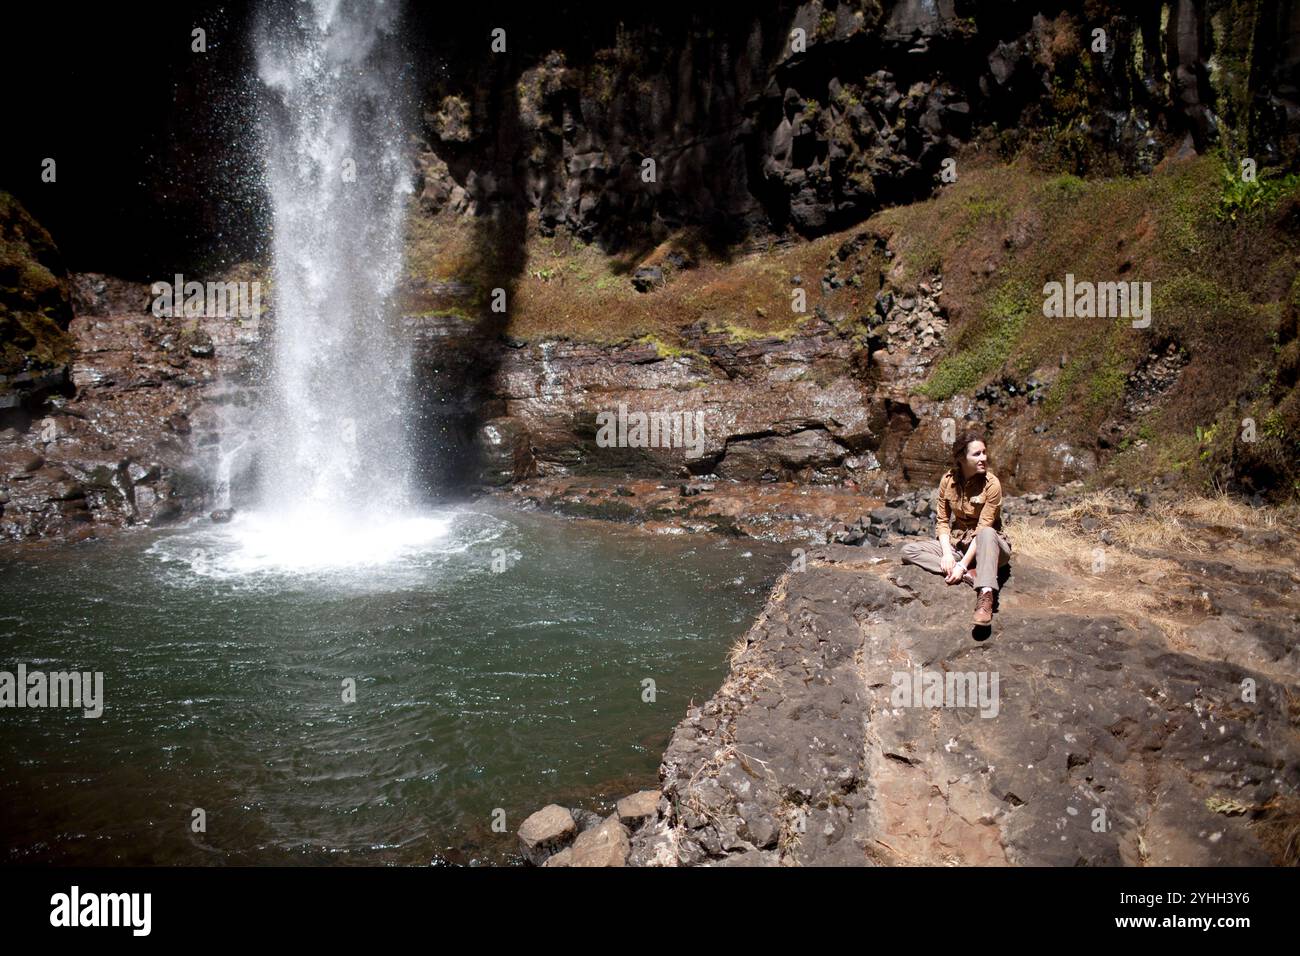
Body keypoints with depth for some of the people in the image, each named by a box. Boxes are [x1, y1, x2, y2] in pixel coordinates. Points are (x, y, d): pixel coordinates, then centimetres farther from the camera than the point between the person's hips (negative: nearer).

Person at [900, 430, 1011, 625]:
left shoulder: (991, 484, -17)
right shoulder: (948, 480, -5)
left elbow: (983, 528, -21)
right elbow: (942, 520, -2)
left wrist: (963, 564, -26)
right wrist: (947, 554, -18)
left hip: (983, 547, -4)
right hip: (957, 543, 5)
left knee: (987, 533, -40)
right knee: (909, 550, -17)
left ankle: (985, 595, -52)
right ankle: (972, 575, -26)